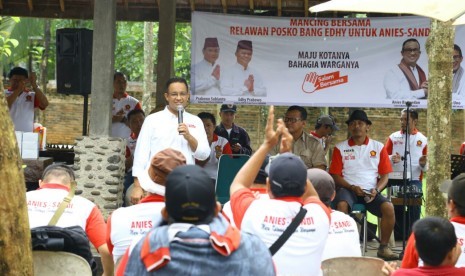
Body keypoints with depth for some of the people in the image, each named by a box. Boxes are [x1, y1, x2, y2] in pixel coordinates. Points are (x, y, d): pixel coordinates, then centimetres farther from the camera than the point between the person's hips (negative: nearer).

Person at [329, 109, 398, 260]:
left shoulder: (378, 147, 11)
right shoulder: (340, 148, 8)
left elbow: (384, 175, 9)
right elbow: (335, 175, 3)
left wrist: (376, 190, -10)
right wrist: (352, 187, -13)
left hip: (370, 191, 1)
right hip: (348, 189, -1)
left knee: (388, 207, -27)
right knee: (341, 205, -36)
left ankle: (383, 247, -12)